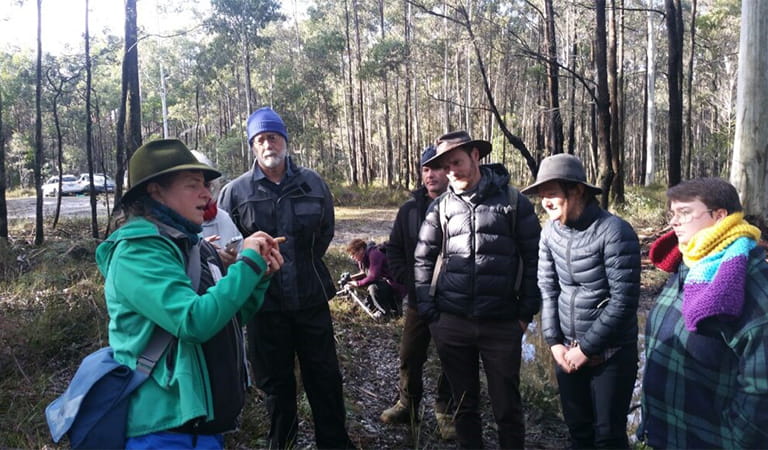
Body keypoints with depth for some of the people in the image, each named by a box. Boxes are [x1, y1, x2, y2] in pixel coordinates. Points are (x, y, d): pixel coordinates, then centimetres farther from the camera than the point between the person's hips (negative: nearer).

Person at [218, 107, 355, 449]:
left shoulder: (313, 184, 1)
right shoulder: (236, 191, -5)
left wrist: (303, 265, 9)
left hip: (312, 298, 1)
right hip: (265, 303, -1)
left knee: (325, 376, 12)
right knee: (276, 381, 15)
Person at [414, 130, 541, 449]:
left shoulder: (513, 201, -1)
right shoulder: (441, 206, 6)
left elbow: (534, 259, 1)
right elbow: (423, 259, 9)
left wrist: (526, 312, -3)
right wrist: (428, 311, 3)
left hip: (501, 324, -2)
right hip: (450, 323, 2)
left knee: (507, 407, 9)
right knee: (464, 403, 16)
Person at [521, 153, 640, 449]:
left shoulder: (614, 232, -19)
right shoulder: (550, 231, -1)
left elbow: (624, 301, -19)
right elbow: (547, 289, 4)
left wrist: (585, 348, -15)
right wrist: (554, 342, -3)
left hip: (611, 353, -5)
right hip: (567, 350, 5)